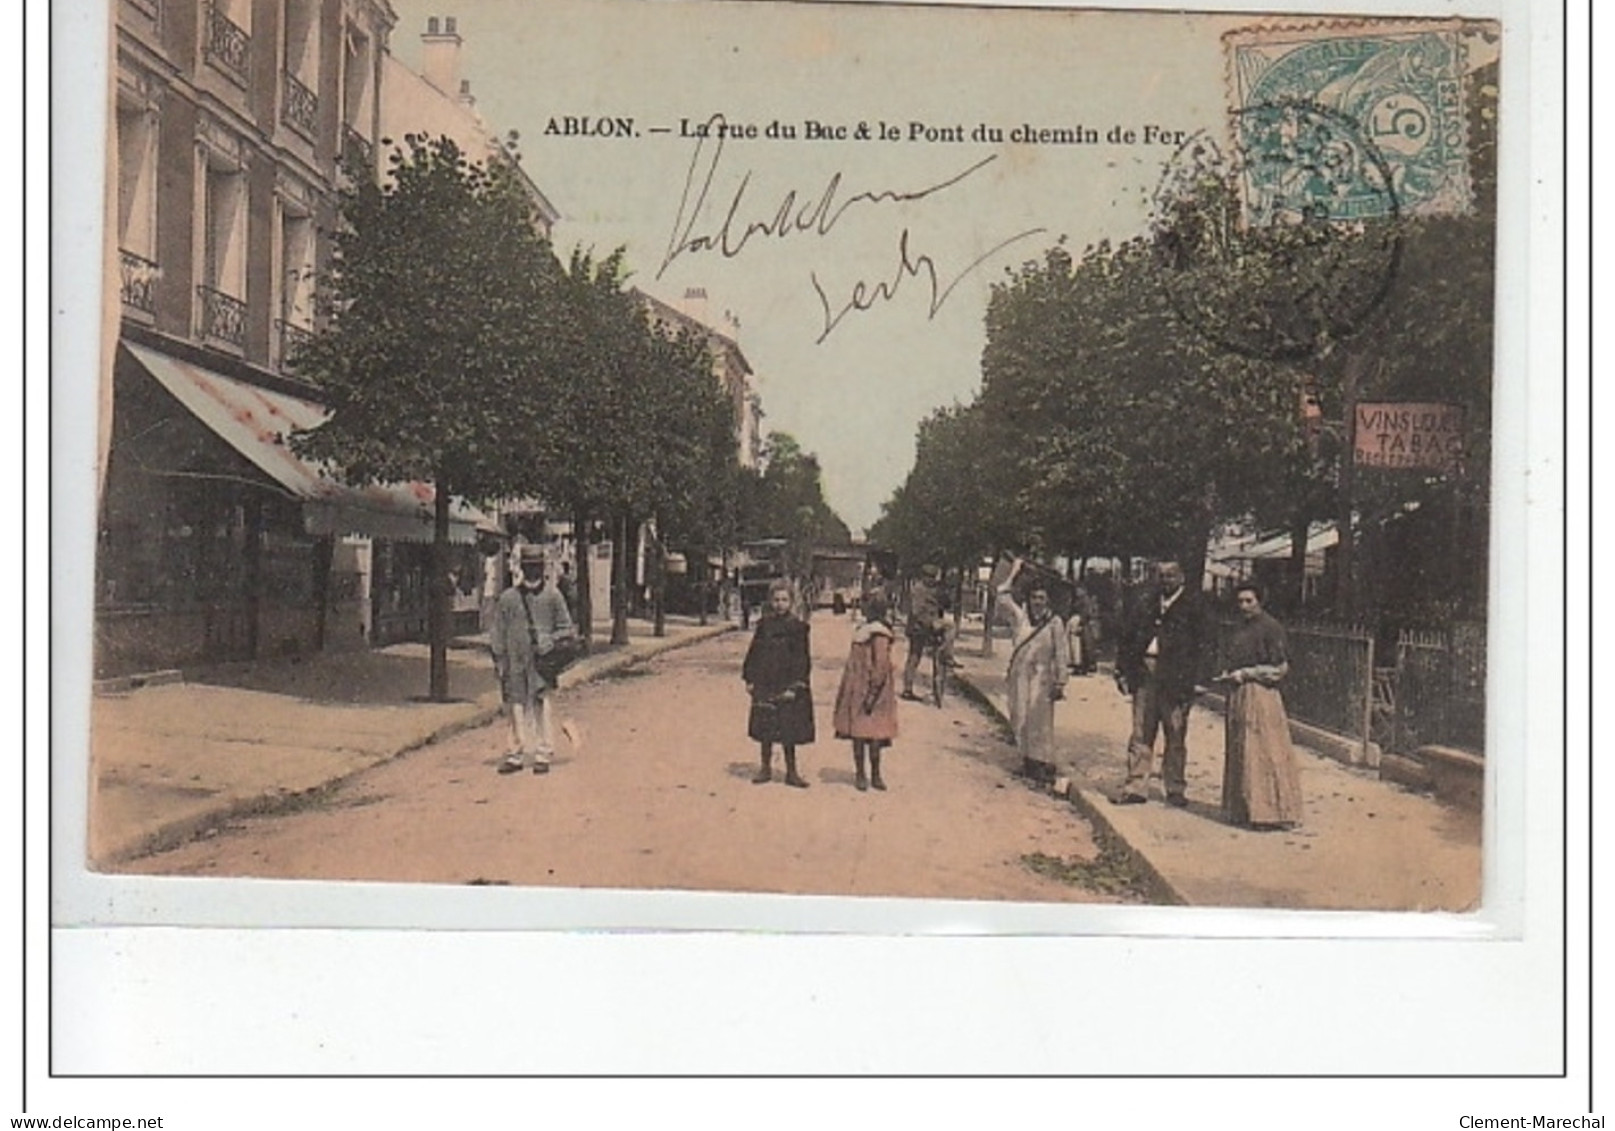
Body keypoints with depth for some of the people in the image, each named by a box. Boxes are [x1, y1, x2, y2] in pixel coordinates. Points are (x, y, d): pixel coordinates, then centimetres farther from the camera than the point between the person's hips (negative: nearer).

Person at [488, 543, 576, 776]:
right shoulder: (507, 597, 7)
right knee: (516, 708, 5)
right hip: (514, 663, 2)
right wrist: (498, 659, 3)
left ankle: (543, 756, 4)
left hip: (542, 660, -2)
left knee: (542, 708, -4)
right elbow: (496, 631, 10)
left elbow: (566, 628, 9)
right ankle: (517, 754, 14)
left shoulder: (552, 595, 4)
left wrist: (550, 641, -8)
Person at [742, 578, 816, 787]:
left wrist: (794, 686, -13)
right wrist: (750, 679, 4)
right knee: (765, 730, 9)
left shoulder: (797, 627, -4)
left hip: (787, 687, -3)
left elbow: (801, 660, -6)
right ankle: (766, 768, 22)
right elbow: (754, 653, 9)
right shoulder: (764, 625, 5)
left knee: (789, 731, 2)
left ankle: (791, 771, 12)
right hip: (764, 685, 3)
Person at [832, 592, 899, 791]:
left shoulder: (878, 634, -12)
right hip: (856, 692, 6)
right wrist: (844, 691, 18)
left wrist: (872, 695, -19)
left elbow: (881, 667, -17)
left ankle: (875, 775, 9)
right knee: (857, 734, 7)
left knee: (873, 735, 0)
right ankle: (860, 775, 14)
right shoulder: (861, 630, 10)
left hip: (869, 692, -6)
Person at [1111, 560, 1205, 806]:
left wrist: (1188, 679, -13)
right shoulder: (1143, 603, 9)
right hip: (1145, 673, 3)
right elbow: (1126, 638, 9)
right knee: (1141, 733, 6)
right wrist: (1124, 672, 2)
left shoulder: (1191, 606, -1)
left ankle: (1176, 788, 15)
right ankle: (1136, 786, 12)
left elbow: (1197, 645, -5)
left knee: (1176, 735, 6)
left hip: (1175, 679, -3)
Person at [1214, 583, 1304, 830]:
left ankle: (1270, 811, -1)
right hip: (1239, 696, 8)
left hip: (1261, 696, -8)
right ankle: (1244, 810, 15)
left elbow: (1280, 668, -11)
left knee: (1263, 754, -6)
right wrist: (1227, 674, 7)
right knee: (1240, 753, 9)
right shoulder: (1241, 629, 15)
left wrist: (1243, 675, -12)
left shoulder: (1270, 627, -9)